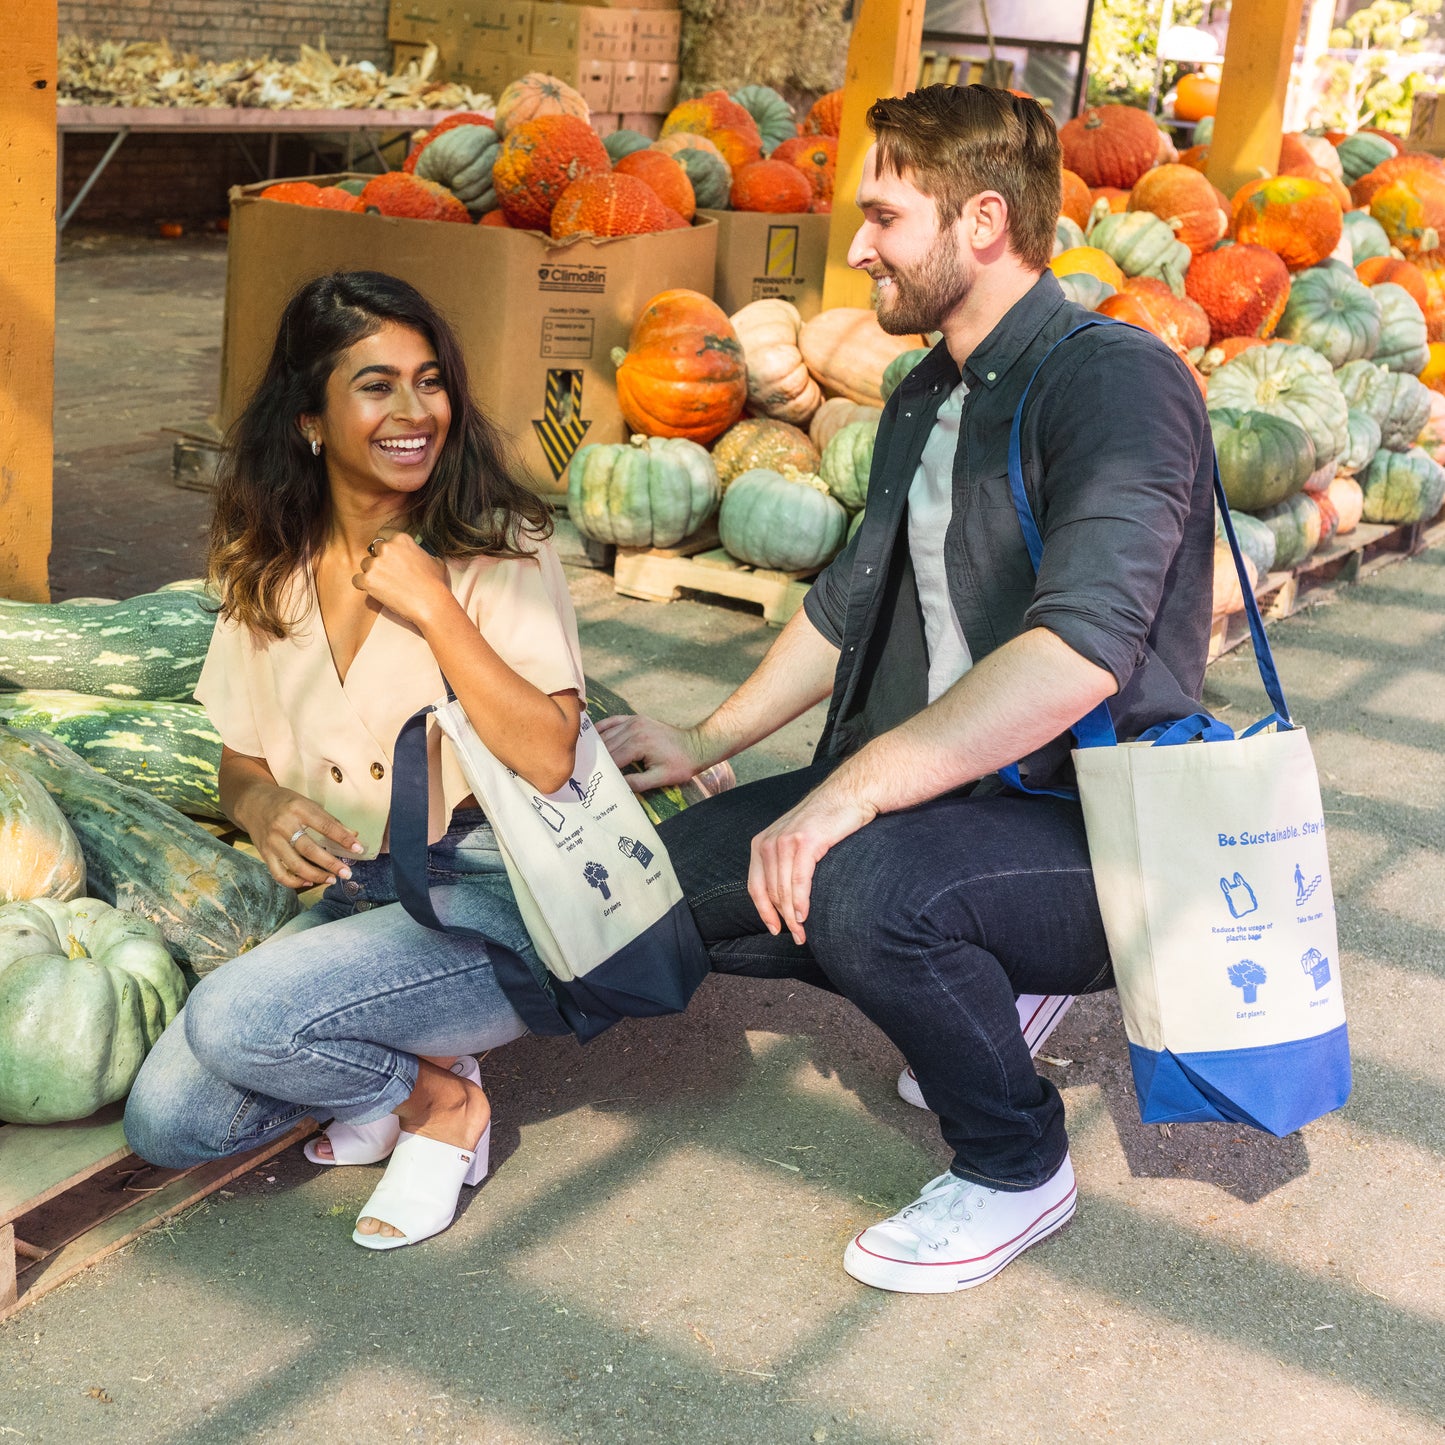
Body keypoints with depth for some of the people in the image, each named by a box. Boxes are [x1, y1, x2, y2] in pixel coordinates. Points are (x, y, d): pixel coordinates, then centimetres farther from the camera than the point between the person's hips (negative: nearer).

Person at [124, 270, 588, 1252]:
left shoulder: (499, 547, -10)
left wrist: (433, 606, -23)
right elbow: (243, 759, 13)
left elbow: (548, 757, -20)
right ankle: (393, 1067, 13)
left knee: (236, 1019, -26)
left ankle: (439, 1097, 1)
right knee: (166, 1123, -8)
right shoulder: (268, 572, 5)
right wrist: (265, 808, -10)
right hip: (352, 898, 6)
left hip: (495, 905, -5)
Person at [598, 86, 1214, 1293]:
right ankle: (989, 989, 19)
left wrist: (857, 785, -35)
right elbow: (850, 603, 22)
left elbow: (1081, 650, -32)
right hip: (940, 794, 9)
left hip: (1096, 831, -9)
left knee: (862, 884, -36)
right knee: (687, 870, 2)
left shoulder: (1115, 379, -19)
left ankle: (1016, 1168, -6)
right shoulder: (924, 400, 11)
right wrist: (706, 742, 18)